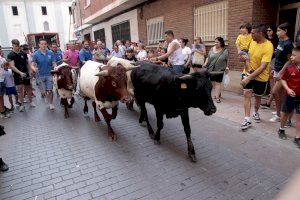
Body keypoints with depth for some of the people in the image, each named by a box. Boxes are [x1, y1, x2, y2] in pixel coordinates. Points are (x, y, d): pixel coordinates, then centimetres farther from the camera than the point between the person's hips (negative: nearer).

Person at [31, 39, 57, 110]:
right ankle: (46, 96, 38)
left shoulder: (50, 53, -2)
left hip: (49, 74, 0)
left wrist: (55, 67, -22)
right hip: (40, 75, 0)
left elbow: (54, 63, 0)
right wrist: (34, 69, -32)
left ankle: (51, 103, 18)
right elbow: (32, 65, -10)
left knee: (50, 91, -2)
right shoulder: (36, 54, -6)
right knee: (43, 92, 3)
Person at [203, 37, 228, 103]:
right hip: (211, 69, 3)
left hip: (219, 70, -3)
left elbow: (226, 60, 3)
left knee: (218, 83, -3)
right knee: (213, 82, 11)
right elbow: (208, 57, 10)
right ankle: (218, 93, 30)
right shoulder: (212, 49, 5)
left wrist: (226, 67, -8)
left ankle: (217, 97, -1)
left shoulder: (225, 51, -1)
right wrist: (205, 63, -4)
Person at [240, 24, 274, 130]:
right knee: (247, 94, -8)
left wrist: (249, 78, -34)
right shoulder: (253, 42, -4)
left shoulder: (268, 47, -24)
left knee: (257, 97, 13)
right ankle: (247, 120, -5)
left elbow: (262, 67, -30)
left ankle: (256, 113, 41)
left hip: (260, 77, -4)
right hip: (248, 72, 4)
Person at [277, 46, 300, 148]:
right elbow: (283, 79, 2)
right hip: (290, 96, 0)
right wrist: (288, 89, -12)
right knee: (285, 113, 15)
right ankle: (281, 129, 37)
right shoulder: (289, 68, -6)